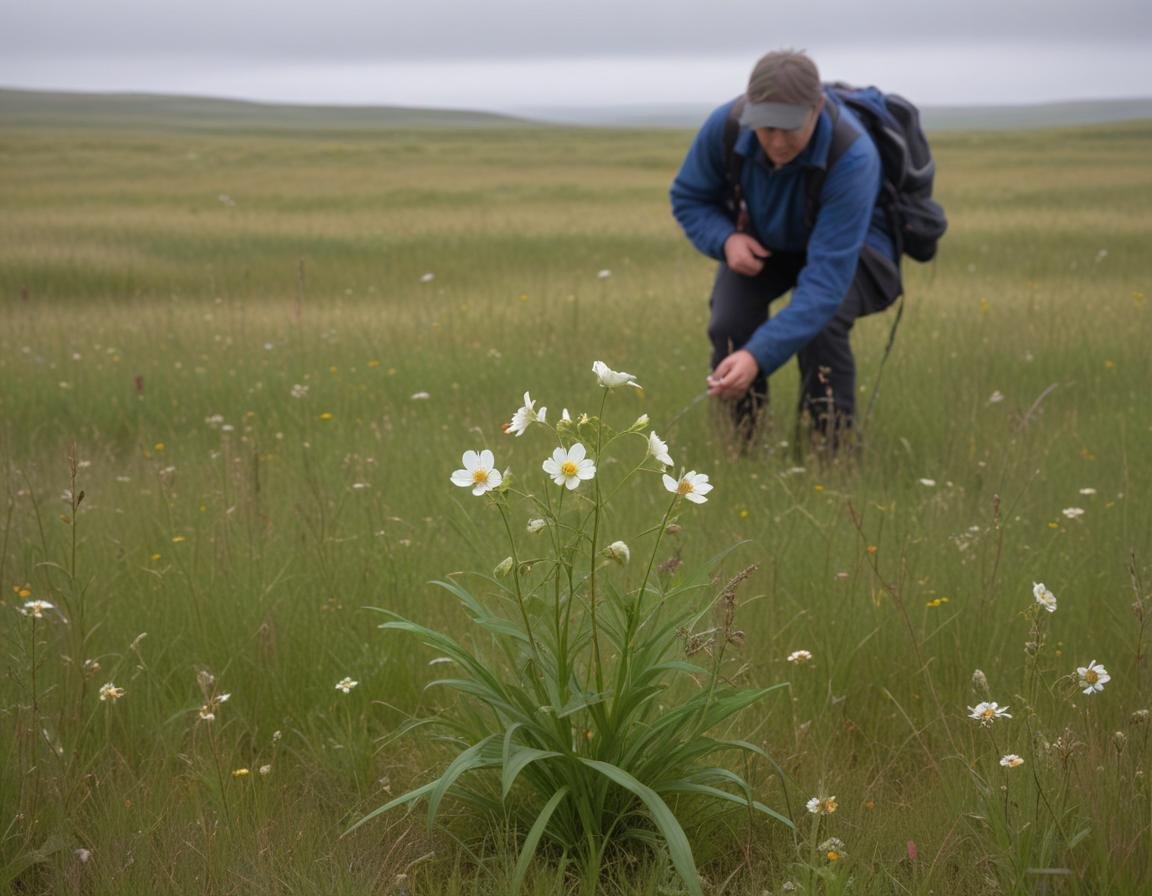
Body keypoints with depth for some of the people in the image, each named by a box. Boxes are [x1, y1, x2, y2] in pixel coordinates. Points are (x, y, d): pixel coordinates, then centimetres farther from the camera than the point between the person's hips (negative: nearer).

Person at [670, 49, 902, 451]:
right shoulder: (725, 125, -27)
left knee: (819, 324, -34)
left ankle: (832, 454, -12)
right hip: (765, 242, 3)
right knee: (728, 321, -25)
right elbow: (688, 196, -6)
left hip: (849, 248, -3)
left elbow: (826, 278, -43)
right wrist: (726, 239, -28)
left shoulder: (852, 156, -39)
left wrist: (757, 356, -53)